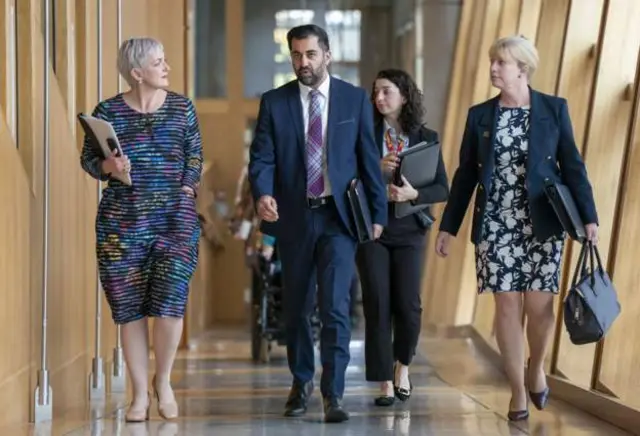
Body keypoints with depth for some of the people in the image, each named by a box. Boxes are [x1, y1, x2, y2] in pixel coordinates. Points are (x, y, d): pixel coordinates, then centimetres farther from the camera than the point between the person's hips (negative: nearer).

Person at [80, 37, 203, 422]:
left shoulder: (182, 108, 6)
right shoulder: (107, 111, 2)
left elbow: (195, 157, 9)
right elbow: (88, 159, 3)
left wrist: (187, 193, -2)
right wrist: (107, 166, -17)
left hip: (175, 218, 0)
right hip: (122, 221, 0)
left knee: (170, 301, -10)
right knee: (130, 307, 2)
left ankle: (164, 382, 14)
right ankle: (140, 394, 12)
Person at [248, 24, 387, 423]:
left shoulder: (356, 99, 1)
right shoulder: (274, 102, 2)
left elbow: (369, 159, 3)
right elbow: (262, 158, -4)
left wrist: (378, 212, 3)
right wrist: (263, 193, -24)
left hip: (339, 216, -2)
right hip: (294, 217, 2)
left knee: (335, 306, -11)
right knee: (296, 307, 13)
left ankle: (334, 395, -7)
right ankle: (302, 382, 31)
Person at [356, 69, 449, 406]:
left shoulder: (425, 138, 4)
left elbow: (442, 189, 1)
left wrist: (413, 194, -17)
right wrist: (377, 169, -18)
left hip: (409, 230, 0)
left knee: (408, 305, -5)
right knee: (378, 305, -5)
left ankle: (402, 365, 23)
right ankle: (385, 384, 3)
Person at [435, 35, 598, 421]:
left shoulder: (554, 109, 1)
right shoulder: (480, 115, 6)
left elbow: (572, 165, 1)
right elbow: (466, 174, 10)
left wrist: (588, 216, -6)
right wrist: (449, 226, 9)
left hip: (543, 224, -1)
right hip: (496, 225, 2)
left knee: (539, 304, -4)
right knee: (508, 305, 0)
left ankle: (536, 368, 25)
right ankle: (518, 391, 10)